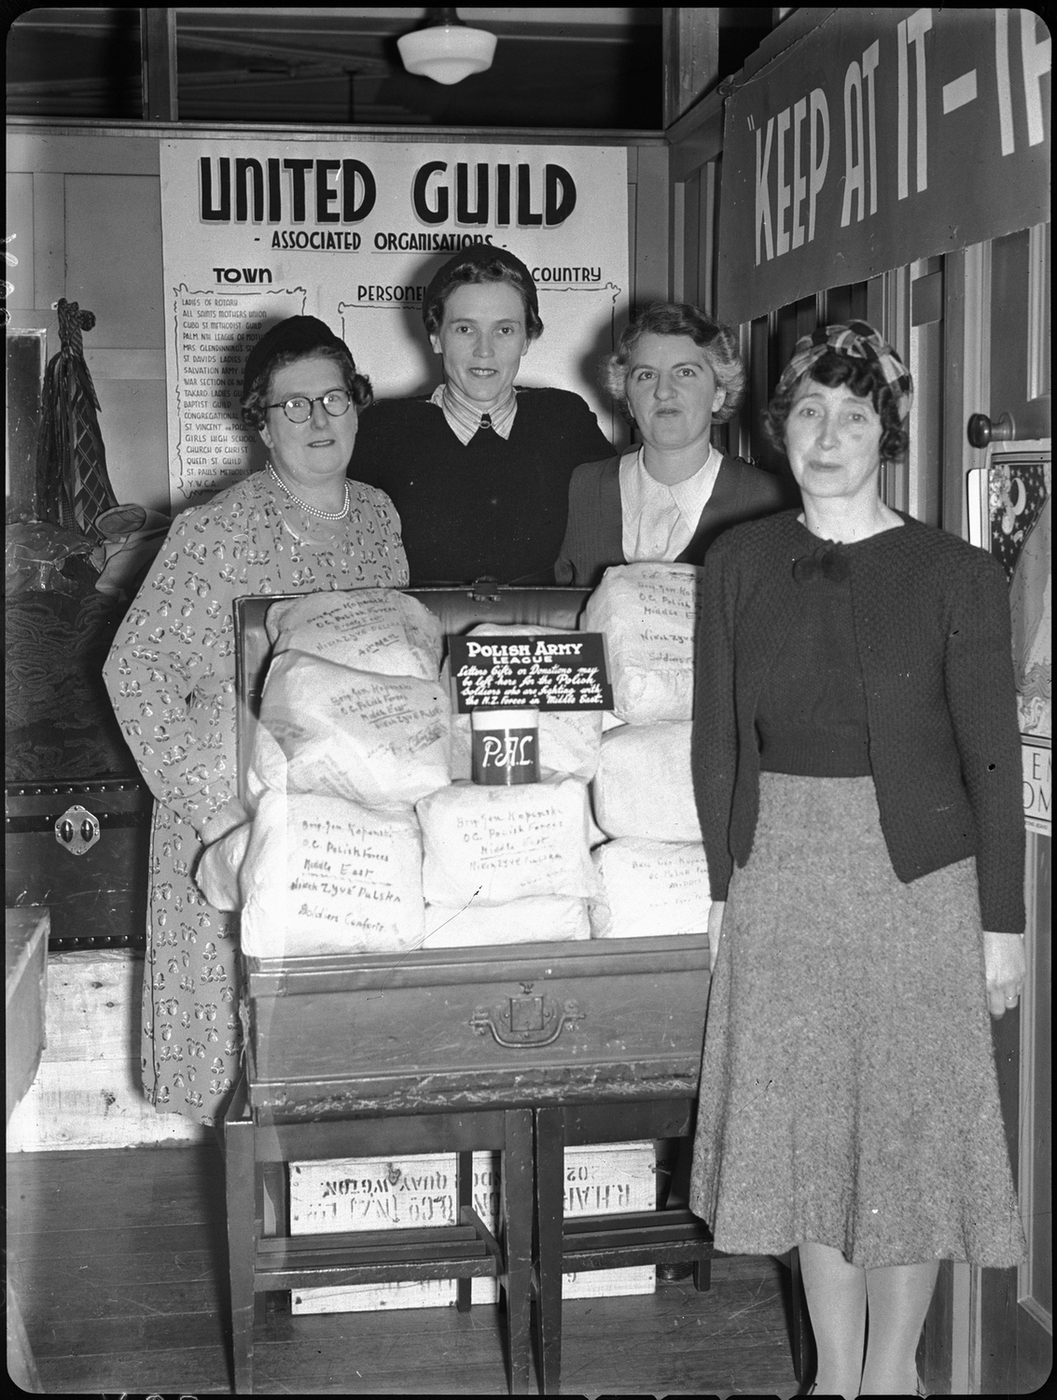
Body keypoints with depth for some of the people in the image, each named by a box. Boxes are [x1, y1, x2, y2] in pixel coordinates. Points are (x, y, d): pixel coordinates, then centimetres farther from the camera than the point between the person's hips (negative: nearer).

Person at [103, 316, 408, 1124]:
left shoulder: (379, 516, 7)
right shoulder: (217, 533, -11)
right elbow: (134, 669, -12)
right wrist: (213, 808, -16)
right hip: (245, 821, -5)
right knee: (249, 1020, 1)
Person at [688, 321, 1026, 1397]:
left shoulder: (954, 574, -5)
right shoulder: (740, 563, 3)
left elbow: (991, 758, -4)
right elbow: (717, 736, 6)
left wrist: (1000, 922, -5)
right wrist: (724, 887, 4)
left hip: (915, 875, -2)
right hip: (780, 872, 3)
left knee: (907, 1122, 6)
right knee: (806, 1121, 10)